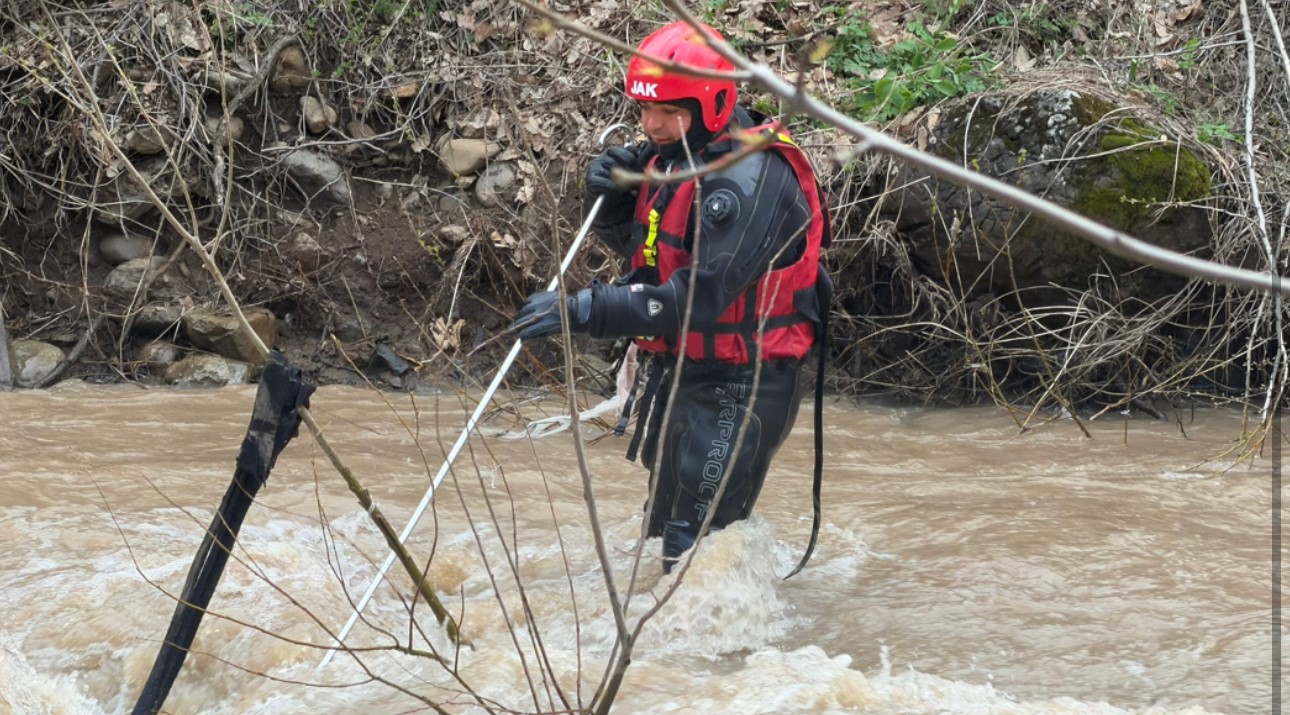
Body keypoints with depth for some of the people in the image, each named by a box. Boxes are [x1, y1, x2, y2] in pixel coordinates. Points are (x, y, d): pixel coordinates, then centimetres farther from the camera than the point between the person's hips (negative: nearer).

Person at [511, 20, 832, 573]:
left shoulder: (750, 181, -25)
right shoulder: (671, 158, 4)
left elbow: (699, 296, -32)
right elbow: (640, 247, 17)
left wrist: (586, 311, -37)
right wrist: (610, 203, -6)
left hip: (736, 388, -10)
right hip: (676, 375, 10)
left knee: (695, 542, -12)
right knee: (667, 525, 21)